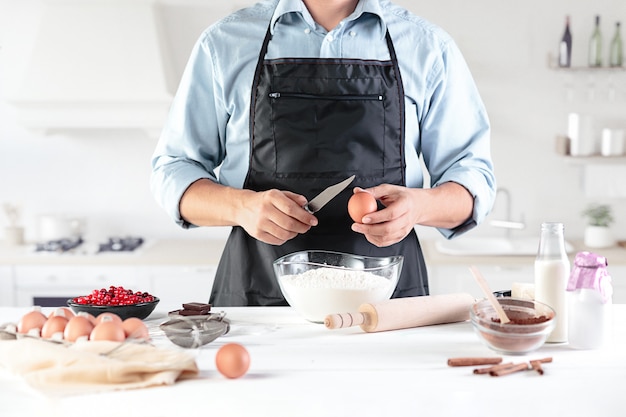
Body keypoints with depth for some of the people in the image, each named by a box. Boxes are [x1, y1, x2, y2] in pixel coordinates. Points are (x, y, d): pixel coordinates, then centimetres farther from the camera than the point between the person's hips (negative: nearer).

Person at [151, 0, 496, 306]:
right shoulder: (224, 43, 9)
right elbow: (173, 171, 11)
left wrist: (419, 206, -13)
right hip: (255, 295, 0)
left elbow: (474, 178, 11)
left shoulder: (429, 46, 9)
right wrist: (242, 207, -11)